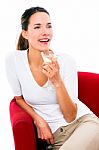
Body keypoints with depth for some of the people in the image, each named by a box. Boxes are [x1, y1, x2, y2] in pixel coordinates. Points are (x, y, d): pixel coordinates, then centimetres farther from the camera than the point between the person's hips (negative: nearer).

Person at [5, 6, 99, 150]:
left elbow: (70, 116, -12)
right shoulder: (13, 60, -9)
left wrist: (57, 81, -25)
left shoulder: (66, 61, -11)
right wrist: (39, 121, -6)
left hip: (83, 121, -1)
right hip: (54, 135, 1)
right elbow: (19, 98, 9)